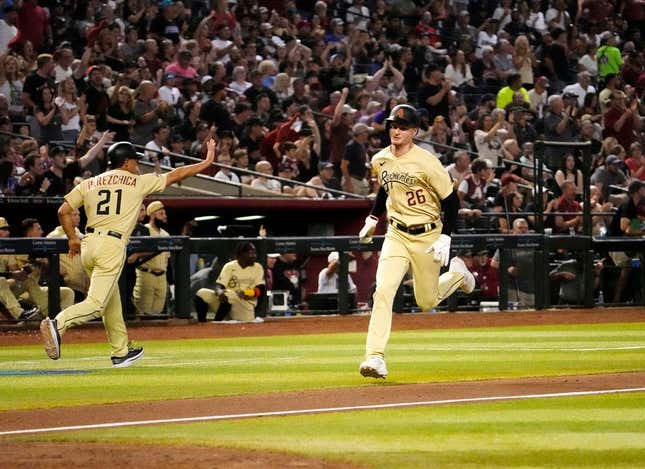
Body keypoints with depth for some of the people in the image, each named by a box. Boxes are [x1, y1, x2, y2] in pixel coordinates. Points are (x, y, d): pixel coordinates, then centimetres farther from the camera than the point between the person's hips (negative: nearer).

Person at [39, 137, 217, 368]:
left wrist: (72, 239, 19)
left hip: (88, 245, 6)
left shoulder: (88, 184, 15)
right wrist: (206, 162, 21)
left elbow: (64, 211, 9)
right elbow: (176, 175, 12)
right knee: (97, 303, -12)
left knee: (112, 301, 18)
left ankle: (121, 352, 25)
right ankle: (58, 325, -34)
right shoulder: (138, 182, 6)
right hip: (112, 246, -6)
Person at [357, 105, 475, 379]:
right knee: (383, 291, -18)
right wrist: (373, 219, 19)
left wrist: (445, 238, -18)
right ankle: (375, 357, -21)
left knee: (427, 302, 9)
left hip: (427, 237, -3)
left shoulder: (426, 163, -17)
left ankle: (456, 273, 41)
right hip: (396, 235, 3)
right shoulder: (380, 161, 0)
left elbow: (451, 201, -11)